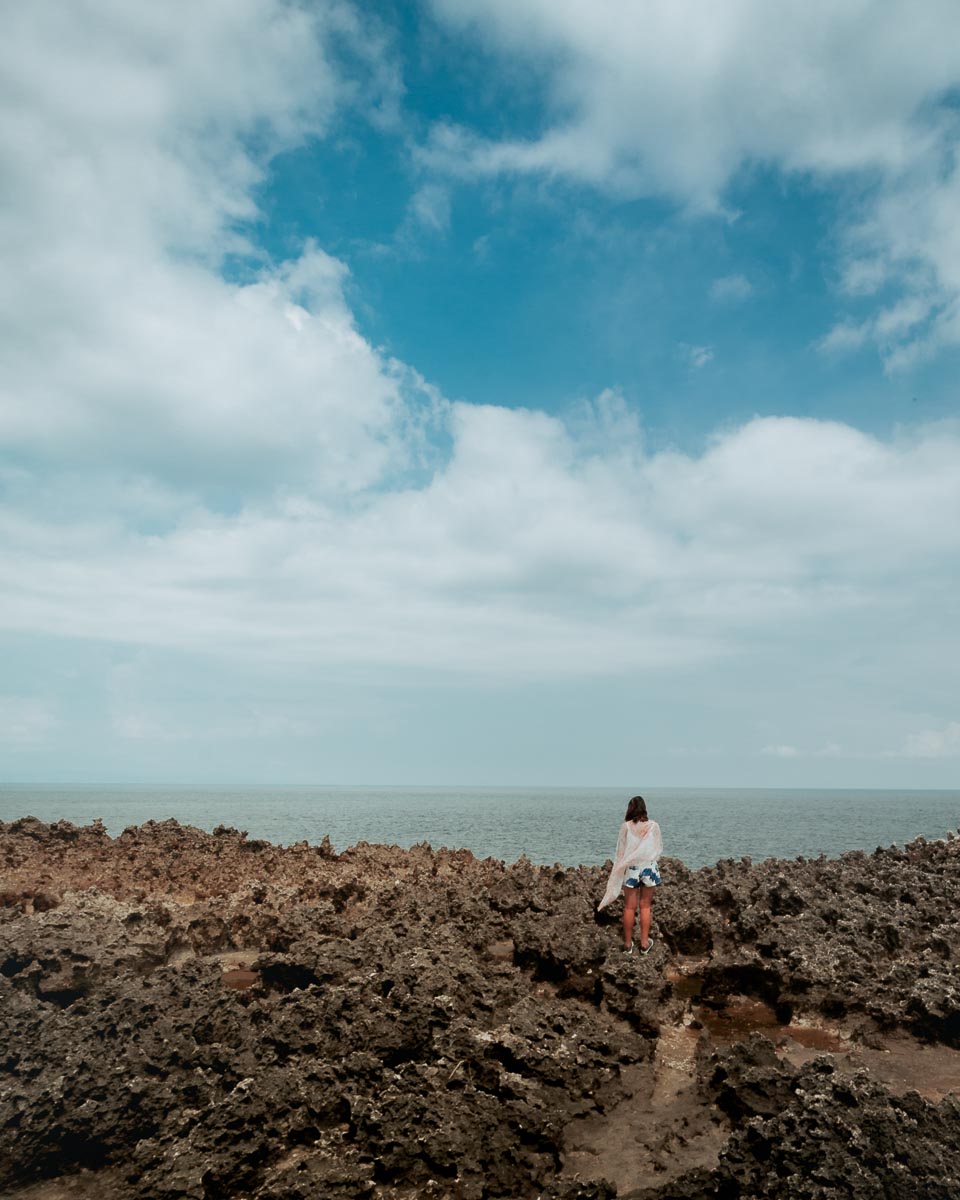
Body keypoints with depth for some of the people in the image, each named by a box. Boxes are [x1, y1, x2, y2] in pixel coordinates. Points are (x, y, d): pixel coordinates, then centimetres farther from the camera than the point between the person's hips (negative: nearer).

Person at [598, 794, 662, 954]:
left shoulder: (626, 826, -8)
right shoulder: (653, 826, -6)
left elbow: (620, 851, -3)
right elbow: (659, 849, 3)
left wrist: (620, 871, 8)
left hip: (631, 869, -1)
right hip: (649, 867, 1)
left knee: (629, 907, 8)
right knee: (645, 907, 11)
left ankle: (628, 944, 15)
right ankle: (645, 943, 15)